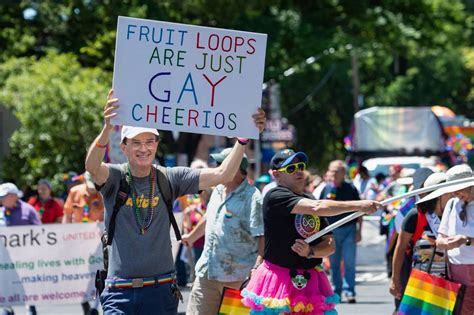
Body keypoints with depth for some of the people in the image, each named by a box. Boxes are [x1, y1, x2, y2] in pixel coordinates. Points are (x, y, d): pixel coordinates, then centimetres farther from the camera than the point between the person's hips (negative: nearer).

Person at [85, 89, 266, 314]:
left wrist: (244, 138, -15)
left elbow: (221, 175, -1)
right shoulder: (115, 177, -3)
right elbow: (92, 167, -26)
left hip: (161, 291, 2)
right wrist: (107, 129, -45)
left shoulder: (169, 179, 4)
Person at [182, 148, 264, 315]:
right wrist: (192, 237, 45)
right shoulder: (218, 191, 12)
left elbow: (262, 236, -19)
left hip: (237, 276, -7)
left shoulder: (252, 197, -14)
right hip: (208, 270, 7)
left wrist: (258, 267, -30)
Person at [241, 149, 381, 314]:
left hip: (312, 281, 6)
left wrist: (310, 252, -12)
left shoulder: (310, 199, 12)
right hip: (279, 280, -6)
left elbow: (330, 245, 10)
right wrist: (358, 205, -22)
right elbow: (317, 208, -24)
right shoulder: (275, 197, -10)